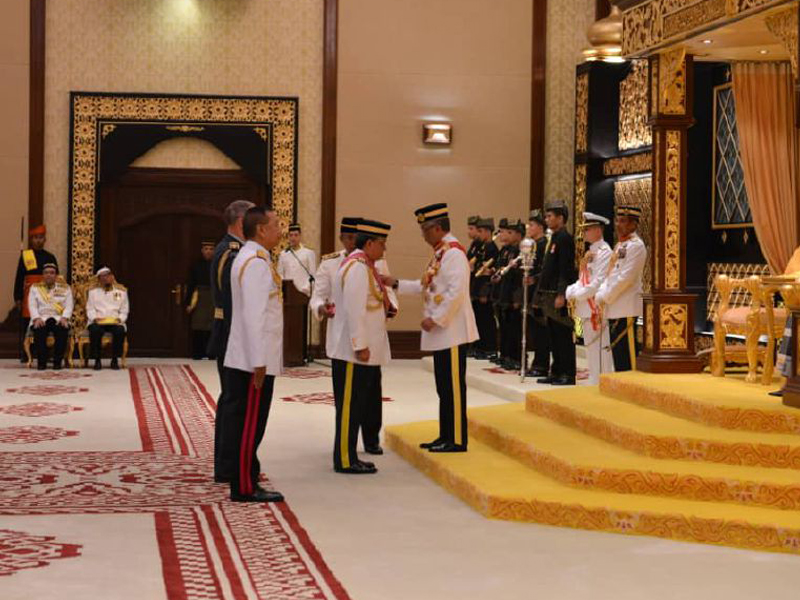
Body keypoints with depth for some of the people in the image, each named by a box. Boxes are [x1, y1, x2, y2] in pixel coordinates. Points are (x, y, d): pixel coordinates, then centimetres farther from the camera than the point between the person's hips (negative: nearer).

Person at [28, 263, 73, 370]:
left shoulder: (65, 288, 13)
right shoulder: (35, 288, 14)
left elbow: (69, 306, 4)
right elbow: (32, 306, 4)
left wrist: (64, 318, -16)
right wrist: (37, 318, -15)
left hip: (58, 319, 0)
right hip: (41, 319, 0)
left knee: (63, 330, -34)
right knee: (39, 330, -34)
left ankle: (57, 362, -22)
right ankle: (41, 362, -23)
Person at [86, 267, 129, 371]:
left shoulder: (121, 291, 13)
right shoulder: (93, 291, 13)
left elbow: (124, 311, 11)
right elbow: (90, 309, 9)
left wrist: (119, 319, -9)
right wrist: (95, 318, -11)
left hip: (115, 322, 0)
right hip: (98, 322, 0)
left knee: (120, 331, -34)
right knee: (95, 330, -35)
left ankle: (115, 360, -18)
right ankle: (97, 360, -21)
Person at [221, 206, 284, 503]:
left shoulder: (250, 258, 16)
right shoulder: (256, 263, -16)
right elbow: (254, 315, -21)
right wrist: (259, 362, -21)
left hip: (247, 359, 10)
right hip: (254, 359, -10)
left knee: (242, 421, 13)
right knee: (249, 423, -4)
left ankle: (243, 482, 19)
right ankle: (244, 487, 2)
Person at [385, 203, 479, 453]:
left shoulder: (454, 253, -16)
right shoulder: (440, 252, 15)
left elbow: (456, 292, -23)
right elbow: (427, 286, 21)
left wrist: (436, 319, -20)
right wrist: (396, 284, 16)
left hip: (452, 331, -10)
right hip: (441, 333, 10)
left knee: (453, 386, -4)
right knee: (444, 386, 13)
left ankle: (457, 440, 2)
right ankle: (446, 437, 20)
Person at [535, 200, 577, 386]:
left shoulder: (565, 239, -13)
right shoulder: (554, 238, 16)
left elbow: (566, 269, -19)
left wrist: (561, 295, -22)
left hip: (559, 295, -10)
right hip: (550, 294, 10)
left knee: (564, 336, -5)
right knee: (554, 336, 13)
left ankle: (568, 375, -2)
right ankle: (557, 372, 19)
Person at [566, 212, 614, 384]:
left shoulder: (604, 252, -12)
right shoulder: (590, 253, 18)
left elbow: (599, 283, -18)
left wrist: (578, 295, -12)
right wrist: (571, 292, 2)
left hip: (597, 309, -10)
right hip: (586, 308, 10)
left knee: (599, 348, -7)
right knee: (590, 347, 14)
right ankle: (593, 382, 21)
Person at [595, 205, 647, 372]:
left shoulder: (635, 245, -10)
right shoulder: (620, 245, 19)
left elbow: (626, 278, -17)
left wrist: (605, 297, -12)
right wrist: (600, 295, 5)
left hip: (627, 308, -9)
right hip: (614, 309, 9)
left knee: (627, 353, -8)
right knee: (617, 351, 12)